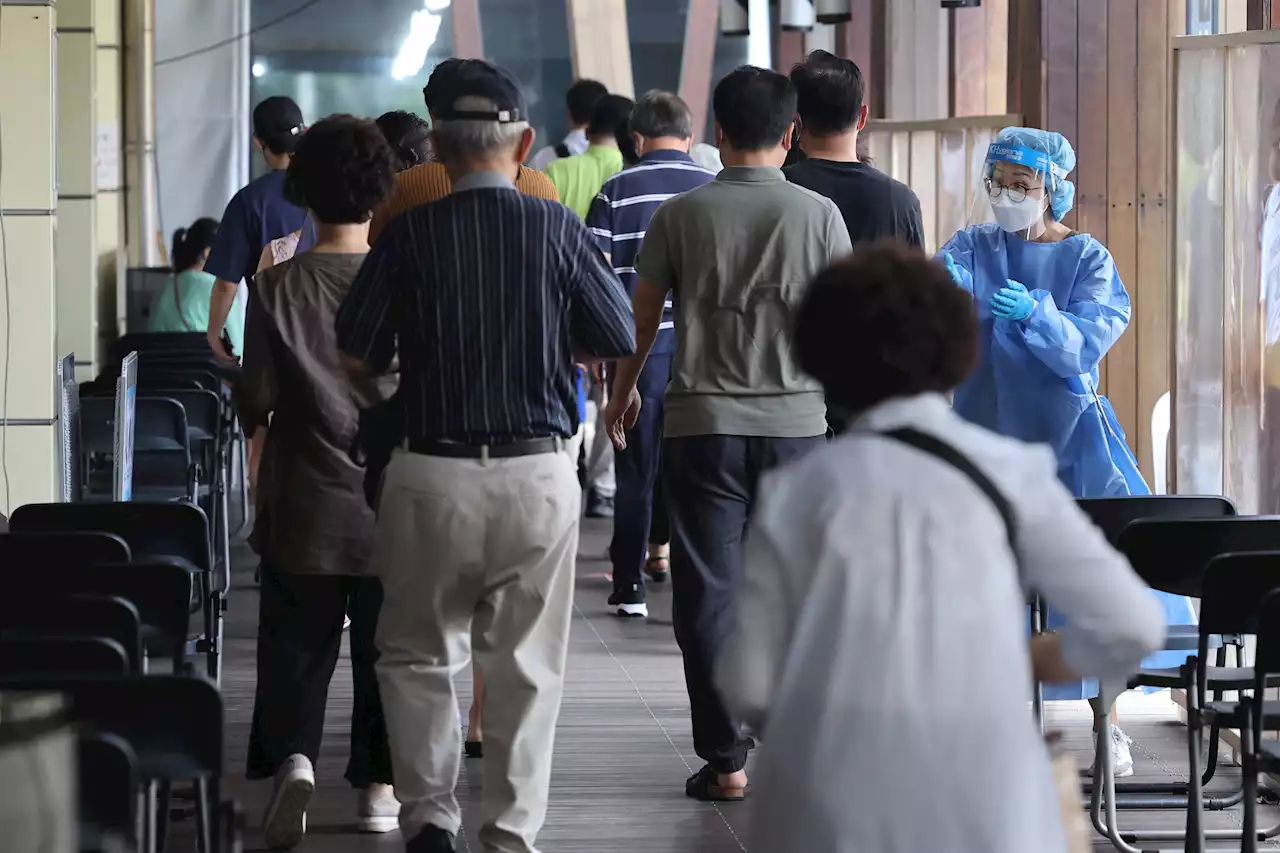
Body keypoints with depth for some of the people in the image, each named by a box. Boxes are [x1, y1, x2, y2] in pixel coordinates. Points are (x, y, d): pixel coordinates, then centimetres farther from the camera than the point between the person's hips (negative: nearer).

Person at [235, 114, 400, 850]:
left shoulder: (281, 286, -9)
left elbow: (256, 399, -7)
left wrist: (250, 411, 15)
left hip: (305, 510, -1)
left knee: (297, 650, 7)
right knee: (382, 650, 14)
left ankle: (293, 756, -14)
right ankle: (379, 783, 17)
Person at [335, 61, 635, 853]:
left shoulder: (409, 234, -4)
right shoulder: (557, 229, -4)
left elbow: (357, 355, -2)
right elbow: (619, 340, 2)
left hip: (433, 473, 0)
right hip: (539, 472, 0)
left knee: (418, 653, 15)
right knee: (527, 665, 10)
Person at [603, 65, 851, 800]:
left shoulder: (682, 214, -1)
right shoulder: (818, 214, -2)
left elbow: (643, 316, 7)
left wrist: (625, 391, 24)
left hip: (702, 424, -1)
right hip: (795, 423, 1)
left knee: (709, 593, 3)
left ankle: (726, 759, 2)